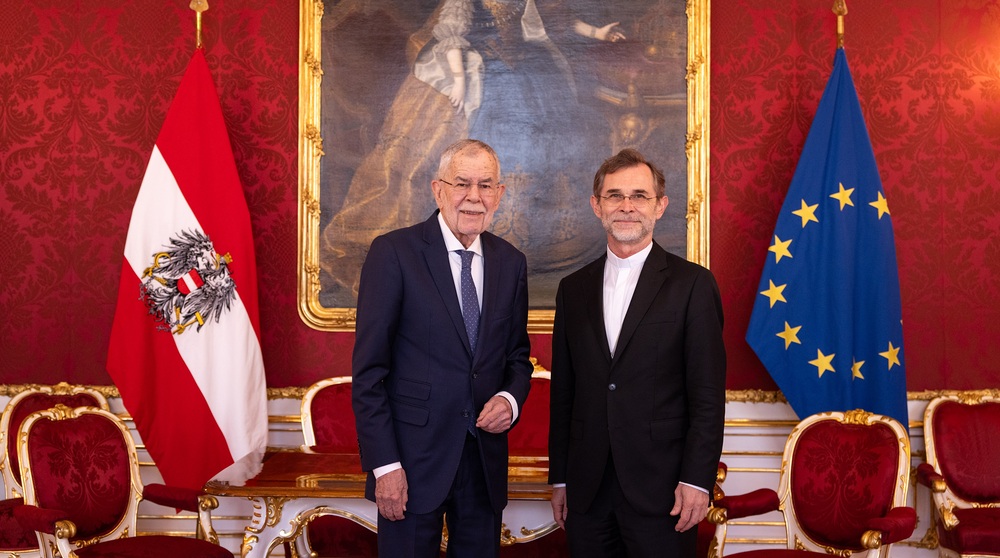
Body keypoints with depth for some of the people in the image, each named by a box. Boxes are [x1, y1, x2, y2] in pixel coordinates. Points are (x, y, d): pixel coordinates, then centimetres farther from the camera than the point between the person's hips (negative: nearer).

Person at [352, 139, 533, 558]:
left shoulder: (511, 263, 7)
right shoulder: (394, 252, -8)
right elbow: (369, 369, -9)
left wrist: (511, 399, -6)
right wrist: (384, 464, -14)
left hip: (486, 458, 5)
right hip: (413, 457, -4)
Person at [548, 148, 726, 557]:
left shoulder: (692, 284, -2)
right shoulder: (573, 289, 10)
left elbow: (708, 395, -5)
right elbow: (562, 393, 12)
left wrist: (697, 479, -11)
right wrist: (559, 478, 10)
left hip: (661, 491, -3)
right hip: (587, 490, 4)